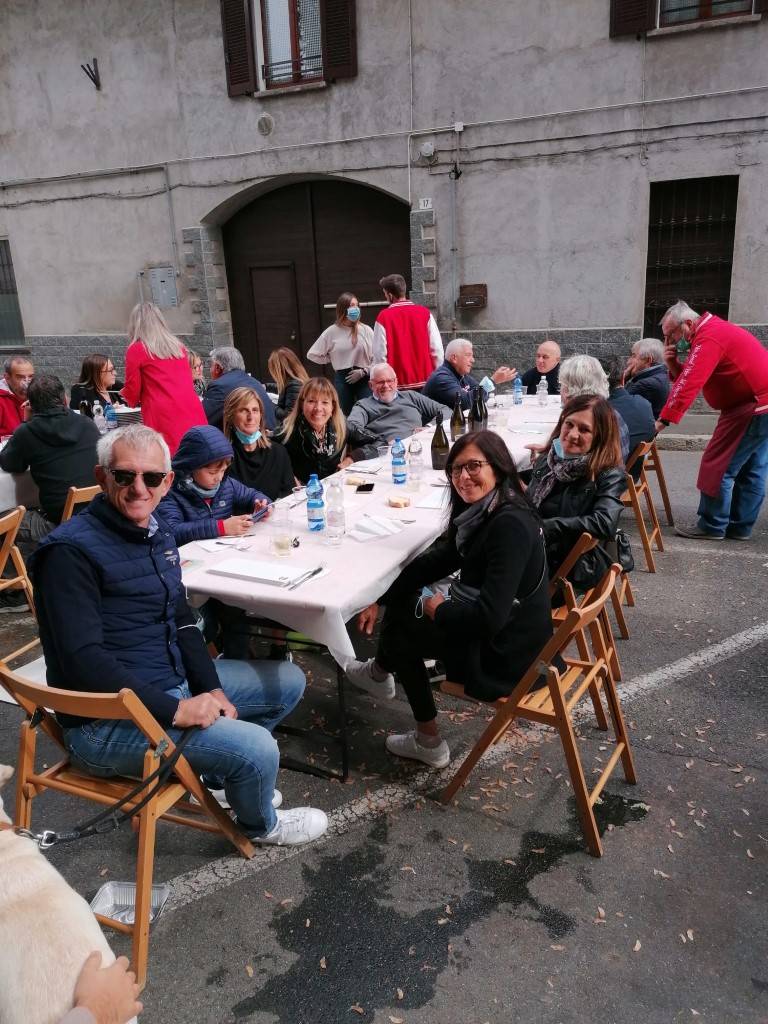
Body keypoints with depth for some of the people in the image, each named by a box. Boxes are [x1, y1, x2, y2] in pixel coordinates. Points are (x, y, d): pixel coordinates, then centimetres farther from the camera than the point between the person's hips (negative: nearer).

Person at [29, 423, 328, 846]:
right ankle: (260, 824, 13)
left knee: (289, 682, 14)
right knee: (257, 748, -23)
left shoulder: (158, 534, 7)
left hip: (174, 681, 9)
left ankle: (221, 776, 31)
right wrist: (175, 710, -26)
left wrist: (211, 688, -2)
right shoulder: (70, 550, -19)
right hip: (107, 720, -9)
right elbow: (83, 661, -25)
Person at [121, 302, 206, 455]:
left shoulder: (136, 349, 3)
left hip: (164, 420, -5)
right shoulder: (179, 347, 18)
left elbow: (132, 395, 6)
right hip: (193, 416, 5)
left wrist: (124, 393, 29)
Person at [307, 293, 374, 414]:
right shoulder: (332, 332, 1)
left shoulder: (366, 330, 0)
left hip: (364, 378, 0)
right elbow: (312, 354, 6)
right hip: (342, 379, 0)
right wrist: (333, 359, 7)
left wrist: (363, 371, -13)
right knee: (344, 416, 5)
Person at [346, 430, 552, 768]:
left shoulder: (510, 525, -28)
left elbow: (490, 617, -32)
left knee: (401, 626, 5)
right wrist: (379, 601, 8)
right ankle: (380, 672, 42)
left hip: (506, 654, -8)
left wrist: (439, 610, -13)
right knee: (401, 601, 13)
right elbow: (435, 562, 10)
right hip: (492, 632, 8)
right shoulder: (479, 514, -1)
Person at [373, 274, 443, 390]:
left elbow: (380, 354, -6)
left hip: (399, 385, -3)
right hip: (425, 381, 3)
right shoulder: (425, 313, 2)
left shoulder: (383, 317, -6)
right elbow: (437, 349, 1)